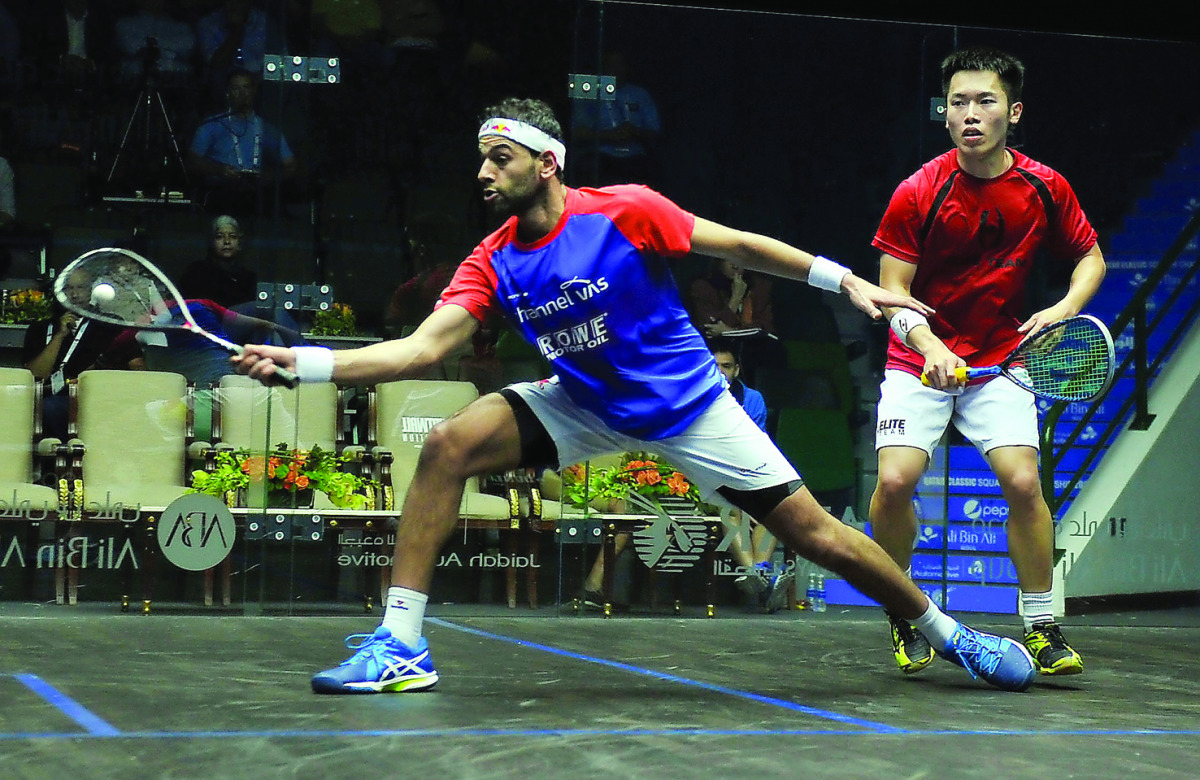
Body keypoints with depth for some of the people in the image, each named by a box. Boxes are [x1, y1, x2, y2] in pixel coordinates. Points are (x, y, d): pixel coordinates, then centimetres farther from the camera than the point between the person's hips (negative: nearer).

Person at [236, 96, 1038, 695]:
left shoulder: (627, 212, -19)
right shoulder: (492, 263, -9)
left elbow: (740, 244, -10)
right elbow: (422, 347, -17)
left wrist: (844, 280, -13)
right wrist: (303, 362, -29)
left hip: (687, 401, -3)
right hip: (584, 406, 3)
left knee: (812, 529, -5)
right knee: (448, 445, -18)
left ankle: (951, 633, 18)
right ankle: (401, 646, -15)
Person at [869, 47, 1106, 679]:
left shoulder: (1044, 188, -5)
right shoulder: (918, 193, -12)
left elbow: (1090, 256, 10)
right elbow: (893, 292, -9)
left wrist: (1065, 307, -10)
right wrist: (930, 346, -28)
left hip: (998, 364, 1)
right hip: (920, 361, -1)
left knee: (1023, 481, -16)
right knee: (895, 481, -18)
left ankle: (1040, 628, 0)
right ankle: (902, 616, 5)